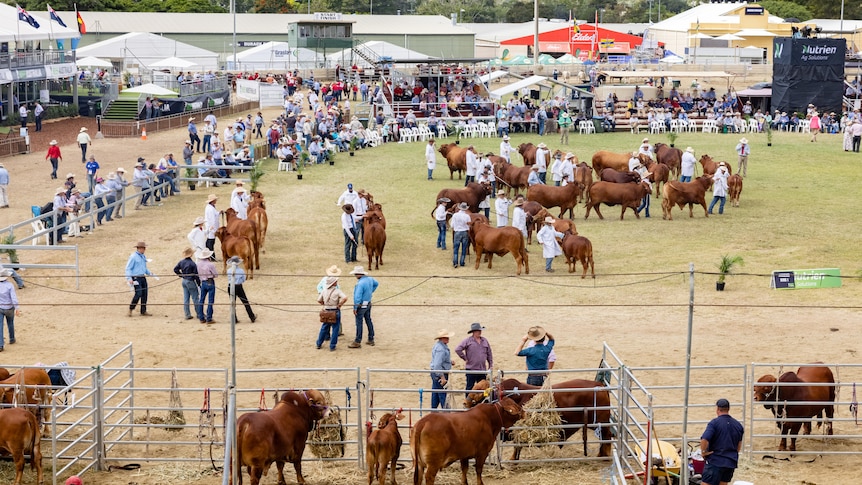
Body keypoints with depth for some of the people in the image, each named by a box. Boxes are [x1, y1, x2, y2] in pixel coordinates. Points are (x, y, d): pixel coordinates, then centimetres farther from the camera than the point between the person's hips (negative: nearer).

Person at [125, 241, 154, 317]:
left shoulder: (143, 257, 15)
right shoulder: (133, 257, -9)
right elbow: (128, 268, -11)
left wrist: (151, 274, 13)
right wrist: (129, 278, -20)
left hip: (143, 278, 8)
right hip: (136, 278, -8)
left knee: (144, 294, 5)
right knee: (138, 293, -15)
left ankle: (143, 311, 12)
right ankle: (131, 309, 0)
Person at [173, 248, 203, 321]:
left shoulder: (181, 262, -2)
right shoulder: (192, 264, -21)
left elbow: (175, 269, 7)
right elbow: (196, 275, -17)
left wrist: (181, 275, 12)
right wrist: (199, 283, -7)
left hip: (184, 281, 6)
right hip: (191, 282, -6)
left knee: (186, 299, 12)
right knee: (195, 299, 4)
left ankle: (187, 315, 17)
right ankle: (199, 315, 11)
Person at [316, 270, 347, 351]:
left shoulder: (324, 291, -1)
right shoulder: (337, 291, -15)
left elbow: (319, 300, 4)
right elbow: (345, 298, -28)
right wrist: (340, 305, -15)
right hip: (335, 311, -4)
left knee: (324, 328, 19)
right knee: (335, 329, 6)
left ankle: (319, 344, 28)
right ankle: (332, 346, 7)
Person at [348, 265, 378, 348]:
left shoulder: (360, 283, -27)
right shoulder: (370, 279, 0)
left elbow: (358, 297, -27)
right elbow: (376, 284, 23)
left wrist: (355, 308, -19)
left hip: (361, 305, -9)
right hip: (368, 303, 9)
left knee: (359, 323, 0)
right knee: (368, 321, 17)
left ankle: (357, 342, 6)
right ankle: (371, 340, 26)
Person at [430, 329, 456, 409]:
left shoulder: (438, 345, 10)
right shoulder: (441, 349, -23)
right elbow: (437, 365, -28)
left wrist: (450, 361, 10)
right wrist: (442, 377, -26)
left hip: (435, 373, 11)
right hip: (440, 374, -11)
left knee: (435, 395, 17)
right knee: (443, 395, -5)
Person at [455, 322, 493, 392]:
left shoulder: (485, 341, 10)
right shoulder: (468, 341, -6)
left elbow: (489, 354, 16)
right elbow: (458, 349, -12)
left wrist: (490, 366, 12)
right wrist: (465, 358, -9)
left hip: (482, 370, 5)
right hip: (471, 369, -5)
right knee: (469, 388, 0)